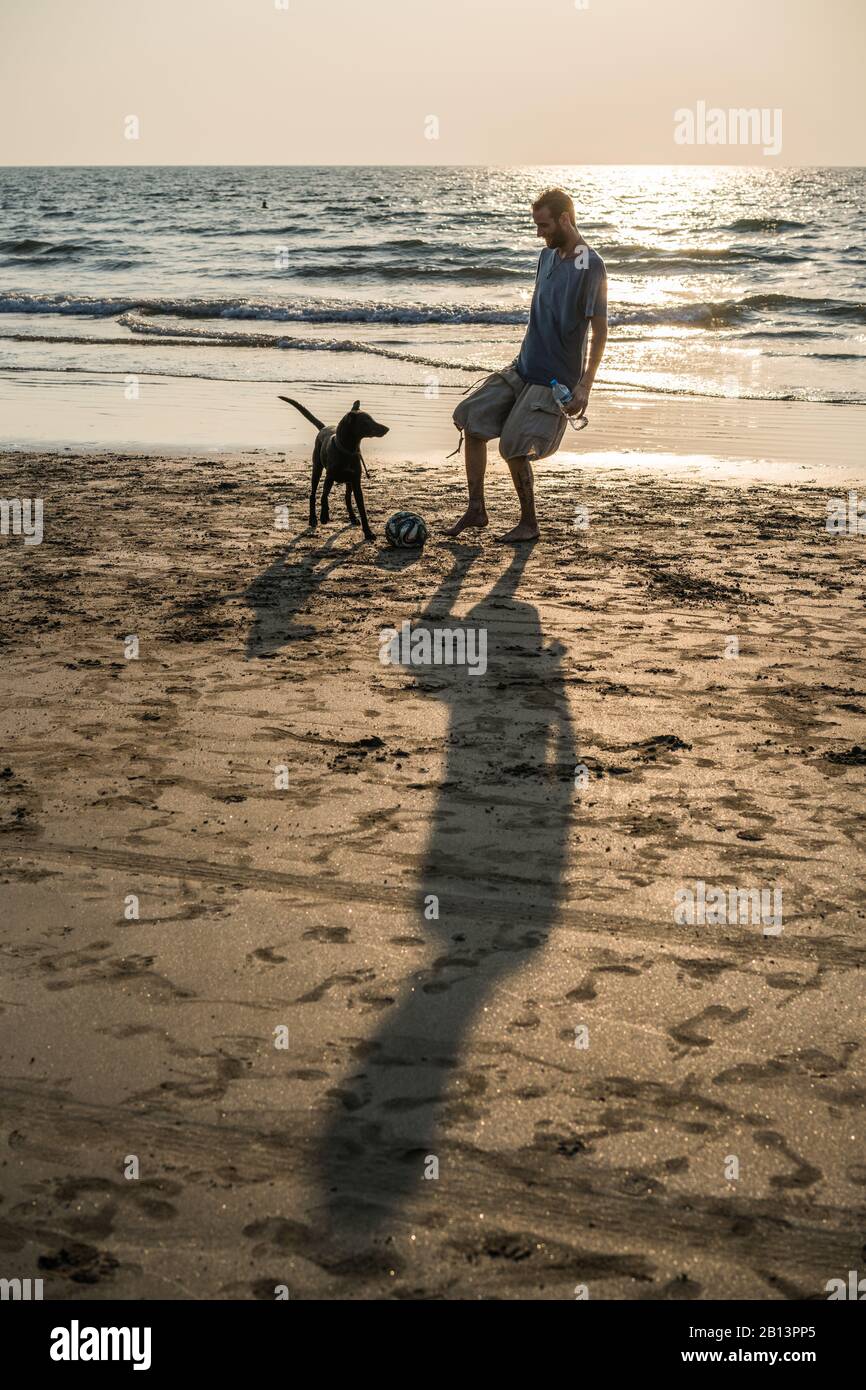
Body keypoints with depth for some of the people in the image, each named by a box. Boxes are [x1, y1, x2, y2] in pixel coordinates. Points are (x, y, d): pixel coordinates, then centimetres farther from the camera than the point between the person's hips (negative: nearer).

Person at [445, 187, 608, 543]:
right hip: (523, 368, 8)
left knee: (514, 448, -10)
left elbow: (600, 330, -17)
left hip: (555, 380, -8)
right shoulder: (548, 256, 9)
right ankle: (476, 510, 12)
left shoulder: (591, 266, -16)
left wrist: (585, 386, -22)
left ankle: (529, 525, 10)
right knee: (472, 421, 3)